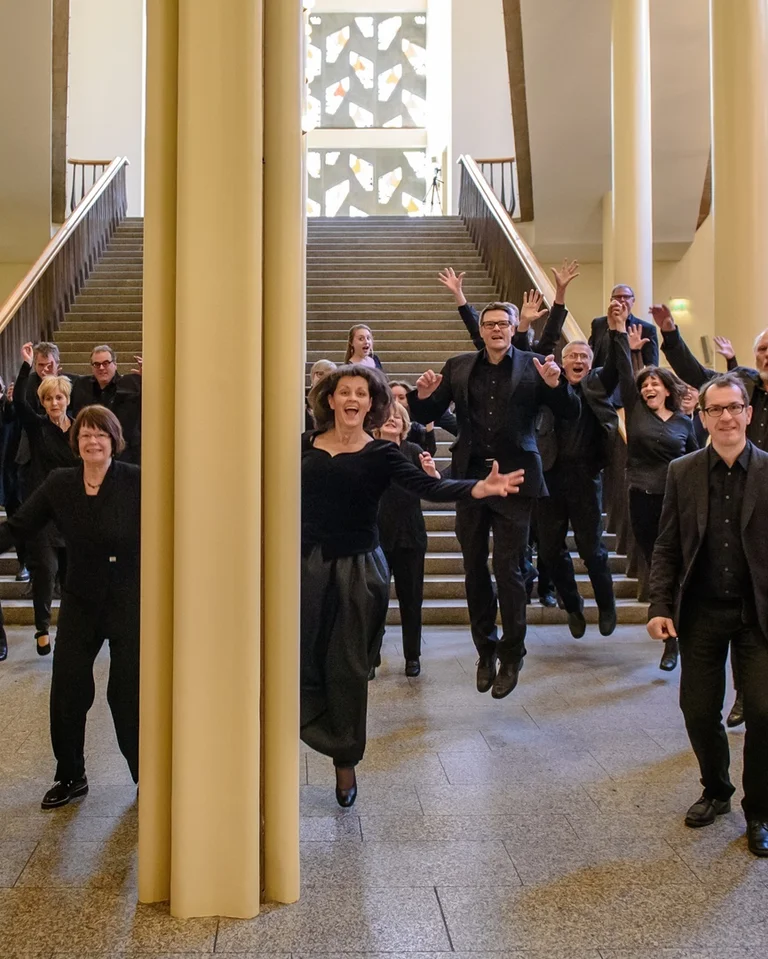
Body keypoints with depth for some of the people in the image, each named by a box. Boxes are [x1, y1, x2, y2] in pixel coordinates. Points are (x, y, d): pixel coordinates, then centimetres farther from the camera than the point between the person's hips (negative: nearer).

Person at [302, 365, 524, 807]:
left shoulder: (381, 452, -3)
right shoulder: (306, 446, 4)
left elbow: (428, 487, -15)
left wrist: (479, 488, -30)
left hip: (358, 569, -1)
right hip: (308, 563, 1)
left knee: (349, 668, 7)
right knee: (301, 659, -2)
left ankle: (346, 761, 23)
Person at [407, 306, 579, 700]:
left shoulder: (533, 365, 1)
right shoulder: (458, 367, 7)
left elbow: (570, 412, -3)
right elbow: (425, 415, 7)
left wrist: (555, 384, -22)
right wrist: (423, 396, -14)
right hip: (470, 476, 3)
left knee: (507, 567, -3)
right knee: (474, 567, 11)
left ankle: (512, 655, 13)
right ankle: (486, 650, 27)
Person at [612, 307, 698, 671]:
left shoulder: (684, 422, 6)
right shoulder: (635, 409, 5)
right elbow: (624, 370, -4)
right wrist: (619, 331, -12)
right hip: (642, 501, 1)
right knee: (655, 569, 5)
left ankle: (675, 638, 10)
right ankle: (671, 634, 18)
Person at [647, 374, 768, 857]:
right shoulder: (683, 472, 2)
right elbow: (667, 547, 4)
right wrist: (660, 607, -4)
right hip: (700, 613, 2)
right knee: (699, 710, 6)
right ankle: (716, 791, 33)